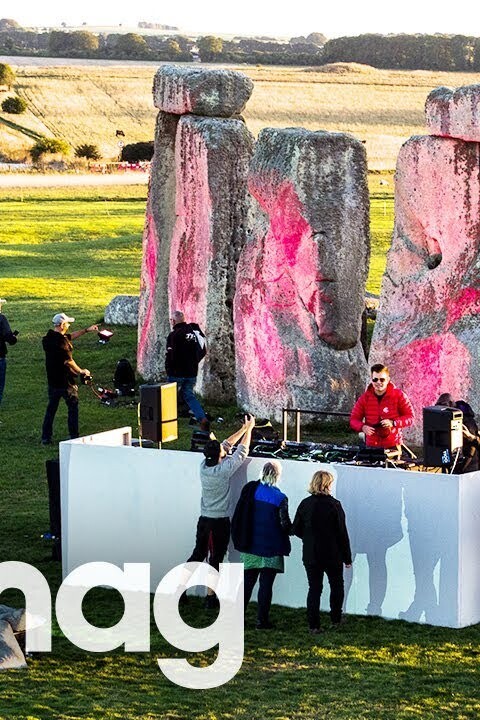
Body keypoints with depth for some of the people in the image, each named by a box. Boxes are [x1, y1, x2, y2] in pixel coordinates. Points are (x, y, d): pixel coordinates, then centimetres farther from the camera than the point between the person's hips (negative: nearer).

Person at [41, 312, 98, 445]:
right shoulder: (61, 341, -22)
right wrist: (81, 371, -5)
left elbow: (70, 336, 20)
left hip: (52, 380, 8)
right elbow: (68, 361, -20)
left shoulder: (49, 337, 6)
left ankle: (46, 437, 12)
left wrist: (87, 330, 23)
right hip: (66, 381, -8)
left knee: (51, 408, 13)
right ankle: (74, 437, 8)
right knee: (73, 407, 6)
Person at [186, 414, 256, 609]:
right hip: (220, 522, -6)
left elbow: (227, 445, 9)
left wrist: (244, 428, 12)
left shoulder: (204, 466, -3)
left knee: (197, 555, 17)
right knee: (215, 560, 2)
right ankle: (211, 598, 6)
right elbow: (242, 451, -10)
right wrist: (249, 429, 1)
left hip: (204, 520, 6)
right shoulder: (223, 470, -20)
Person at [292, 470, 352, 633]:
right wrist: (347, 557, -2)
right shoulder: (334, 505, -13)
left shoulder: (305, 504, -3)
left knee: (314, 589, 8)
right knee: (337, 586, 17)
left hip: (311, 555, 3)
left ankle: (313, 625, 3)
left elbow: (295, 530, 1)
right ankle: (335, 620, 22)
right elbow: (342, 533, -10)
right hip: (332, 555, -2)